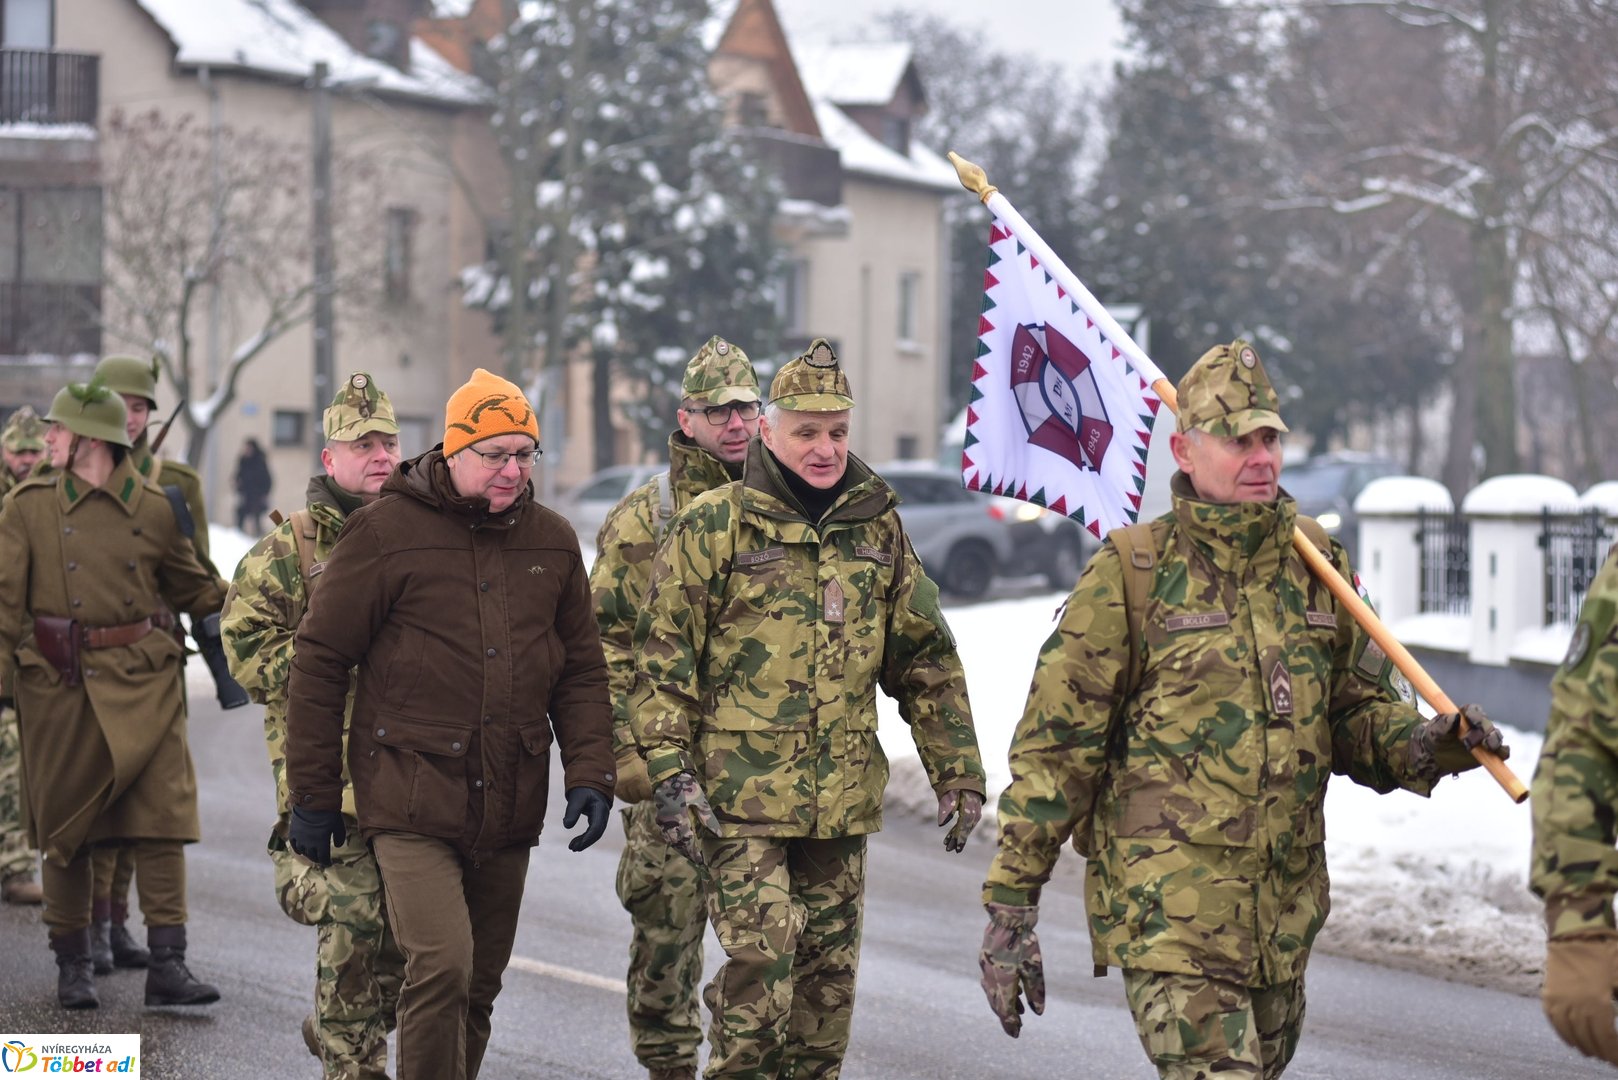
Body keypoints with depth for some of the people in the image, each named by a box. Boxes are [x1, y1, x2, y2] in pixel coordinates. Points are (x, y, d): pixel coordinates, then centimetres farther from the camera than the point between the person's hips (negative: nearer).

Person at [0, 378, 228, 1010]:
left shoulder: (154, 509, 4)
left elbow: (189, 585, 20)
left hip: (143, 684, 0)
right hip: (58, 687, 0)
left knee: (163, 818, -6)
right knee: (64, 826, 5)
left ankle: (167, 967, -2)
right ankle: (73, 964, 18)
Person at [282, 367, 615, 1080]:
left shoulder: (552, 540, 9)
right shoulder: (386, 531, -7)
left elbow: (581, 669, 15)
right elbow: (319, 661, -3)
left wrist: (590, 774, 2)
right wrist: (312, 795, -3)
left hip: (509, 805, 5)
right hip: (412, 799, -5)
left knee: (479, 984, 13)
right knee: (441, 967, -19)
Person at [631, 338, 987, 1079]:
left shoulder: (876, 527, 10)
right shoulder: (714, 526, -3)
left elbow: (925, 660, 16)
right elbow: (662, 658, -5)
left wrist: (958, 770, 12)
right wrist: (668, 771, -13)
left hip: (843, 799, 5)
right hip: (742, 798, -5)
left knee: (828, 977, 9)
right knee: (758, 969, -13)